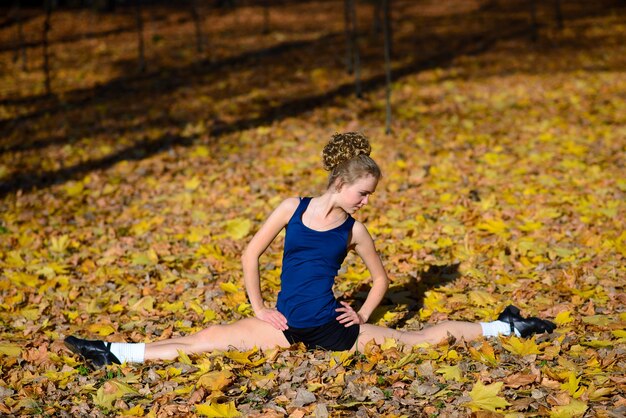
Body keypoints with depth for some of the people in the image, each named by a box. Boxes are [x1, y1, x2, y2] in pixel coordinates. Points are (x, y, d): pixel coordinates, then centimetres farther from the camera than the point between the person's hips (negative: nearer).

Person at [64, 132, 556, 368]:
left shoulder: (354, 230, -2)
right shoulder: (294, 209, -4)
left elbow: (381, 277, 13)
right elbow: (251, 254, 0)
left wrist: (362, 318, 4)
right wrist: (258, 308, -1)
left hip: (330, 326, 0)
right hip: (287, 326, 0)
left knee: (417, 340, -1)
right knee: (210, 338, -6)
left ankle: (505, 327, 12)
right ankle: (113, 354, -4)